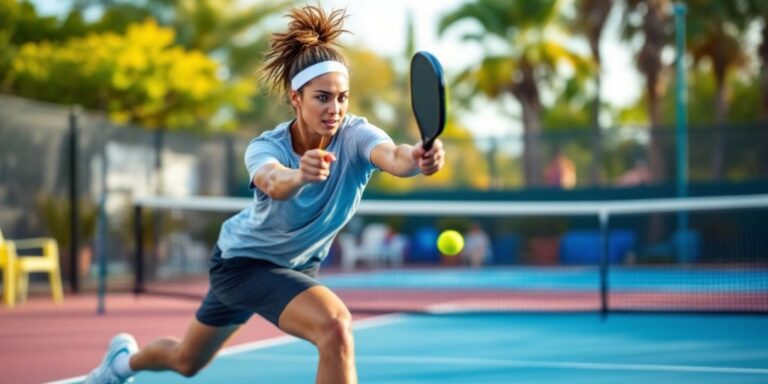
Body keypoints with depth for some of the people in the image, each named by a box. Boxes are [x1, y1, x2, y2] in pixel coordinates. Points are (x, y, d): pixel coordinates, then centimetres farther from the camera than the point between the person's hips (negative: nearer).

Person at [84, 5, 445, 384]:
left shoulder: (355, 135, -26)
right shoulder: (266, 147, -29)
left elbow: (393, 156, -49)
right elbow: (273, 183, -54)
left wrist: (418, 159, -72)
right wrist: (301, 175, -76)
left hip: (295, 265, 4)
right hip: (244, 260, -4)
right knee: (335, 326, -29)